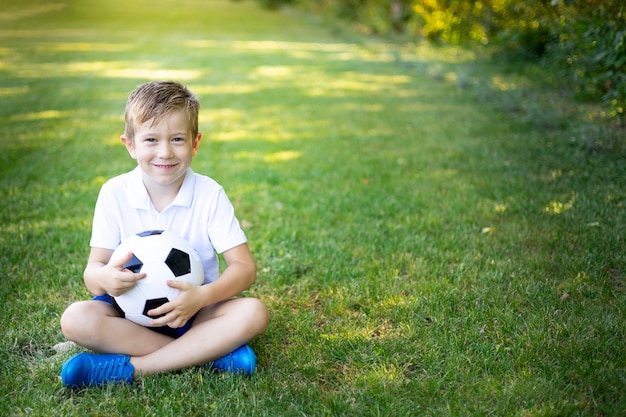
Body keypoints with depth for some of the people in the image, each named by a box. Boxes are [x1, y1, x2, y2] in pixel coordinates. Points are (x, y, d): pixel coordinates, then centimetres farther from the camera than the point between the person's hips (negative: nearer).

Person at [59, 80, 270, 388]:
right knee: (76, 319, -27)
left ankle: (129, 368, -29)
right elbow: (93, 268, -6)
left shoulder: (209, 194, -8)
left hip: (193, 309, -1)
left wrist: (202, 297, -31)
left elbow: (244, 268, -11)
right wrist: (104, 277, -32)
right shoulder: (114, 193, -5)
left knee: (254, 313, -28)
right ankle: (211, 351, -26)